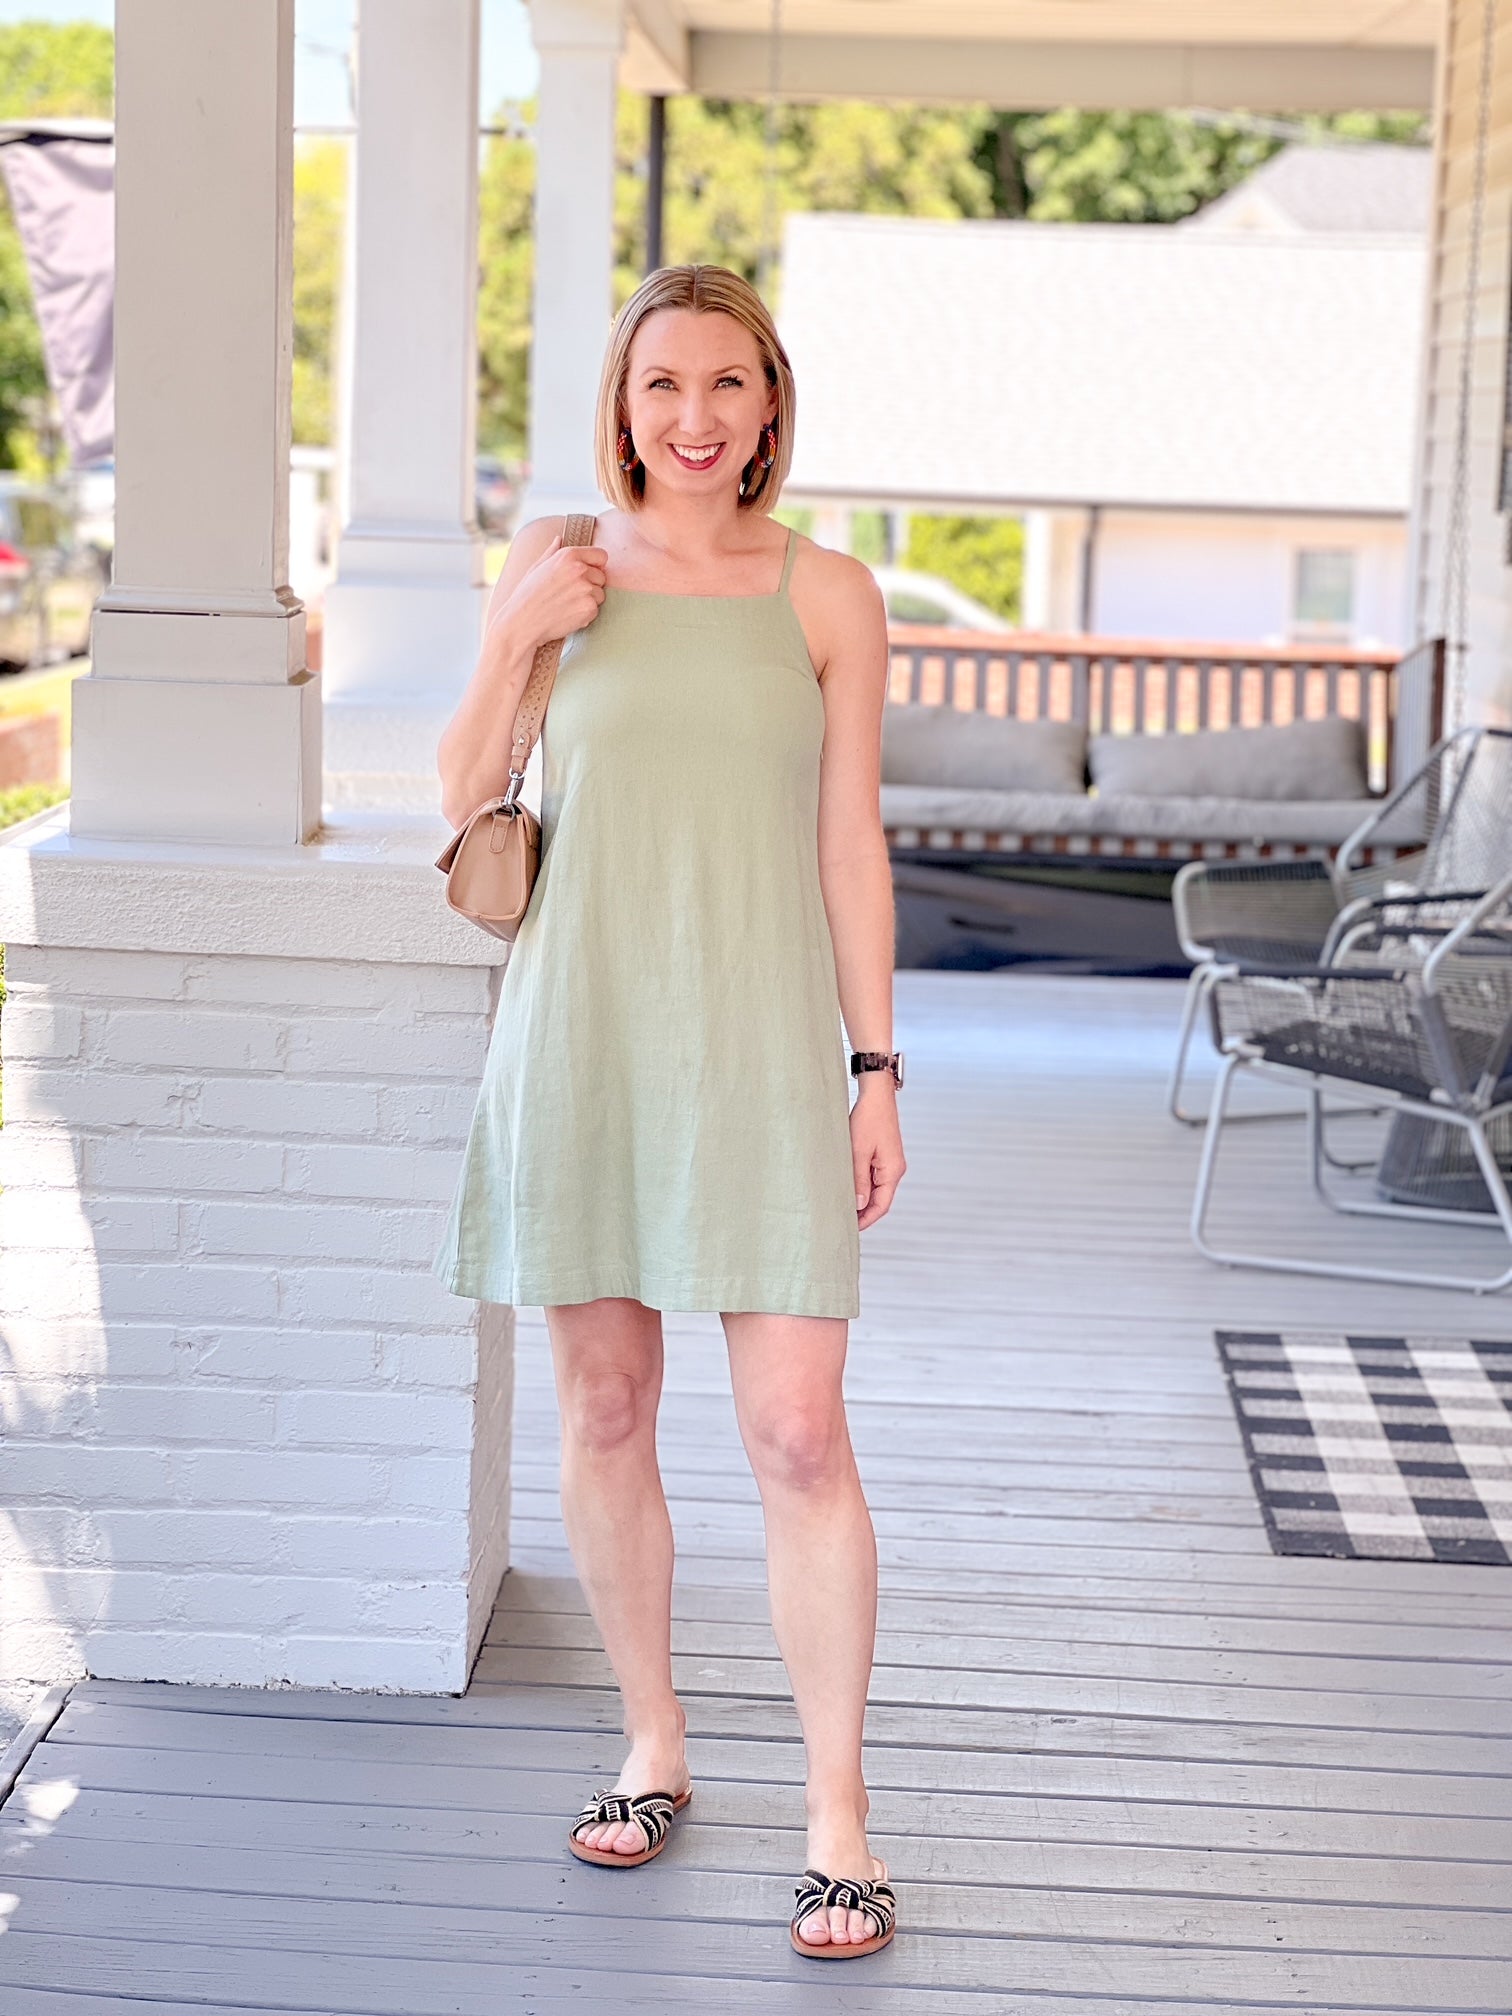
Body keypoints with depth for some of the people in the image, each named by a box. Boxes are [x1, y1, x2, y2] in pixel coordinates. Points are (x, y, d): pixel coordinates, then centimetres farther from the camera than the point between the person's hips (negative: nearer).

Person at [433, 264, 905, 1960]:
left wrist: (875, 1070, 2)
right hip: (581, 1035, 2)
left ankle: (837, 1816, 3)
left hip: (758, 1047, -2)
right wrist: (517, 636, -6)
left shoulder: (826, 597, 3)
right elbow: (465, 805, 9)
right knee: (604, 1410, 10)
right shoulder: (558, 572, 6)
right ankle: (651, 1745, 27)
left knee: (797, 1436, -6)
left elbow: (851, 845, 5)